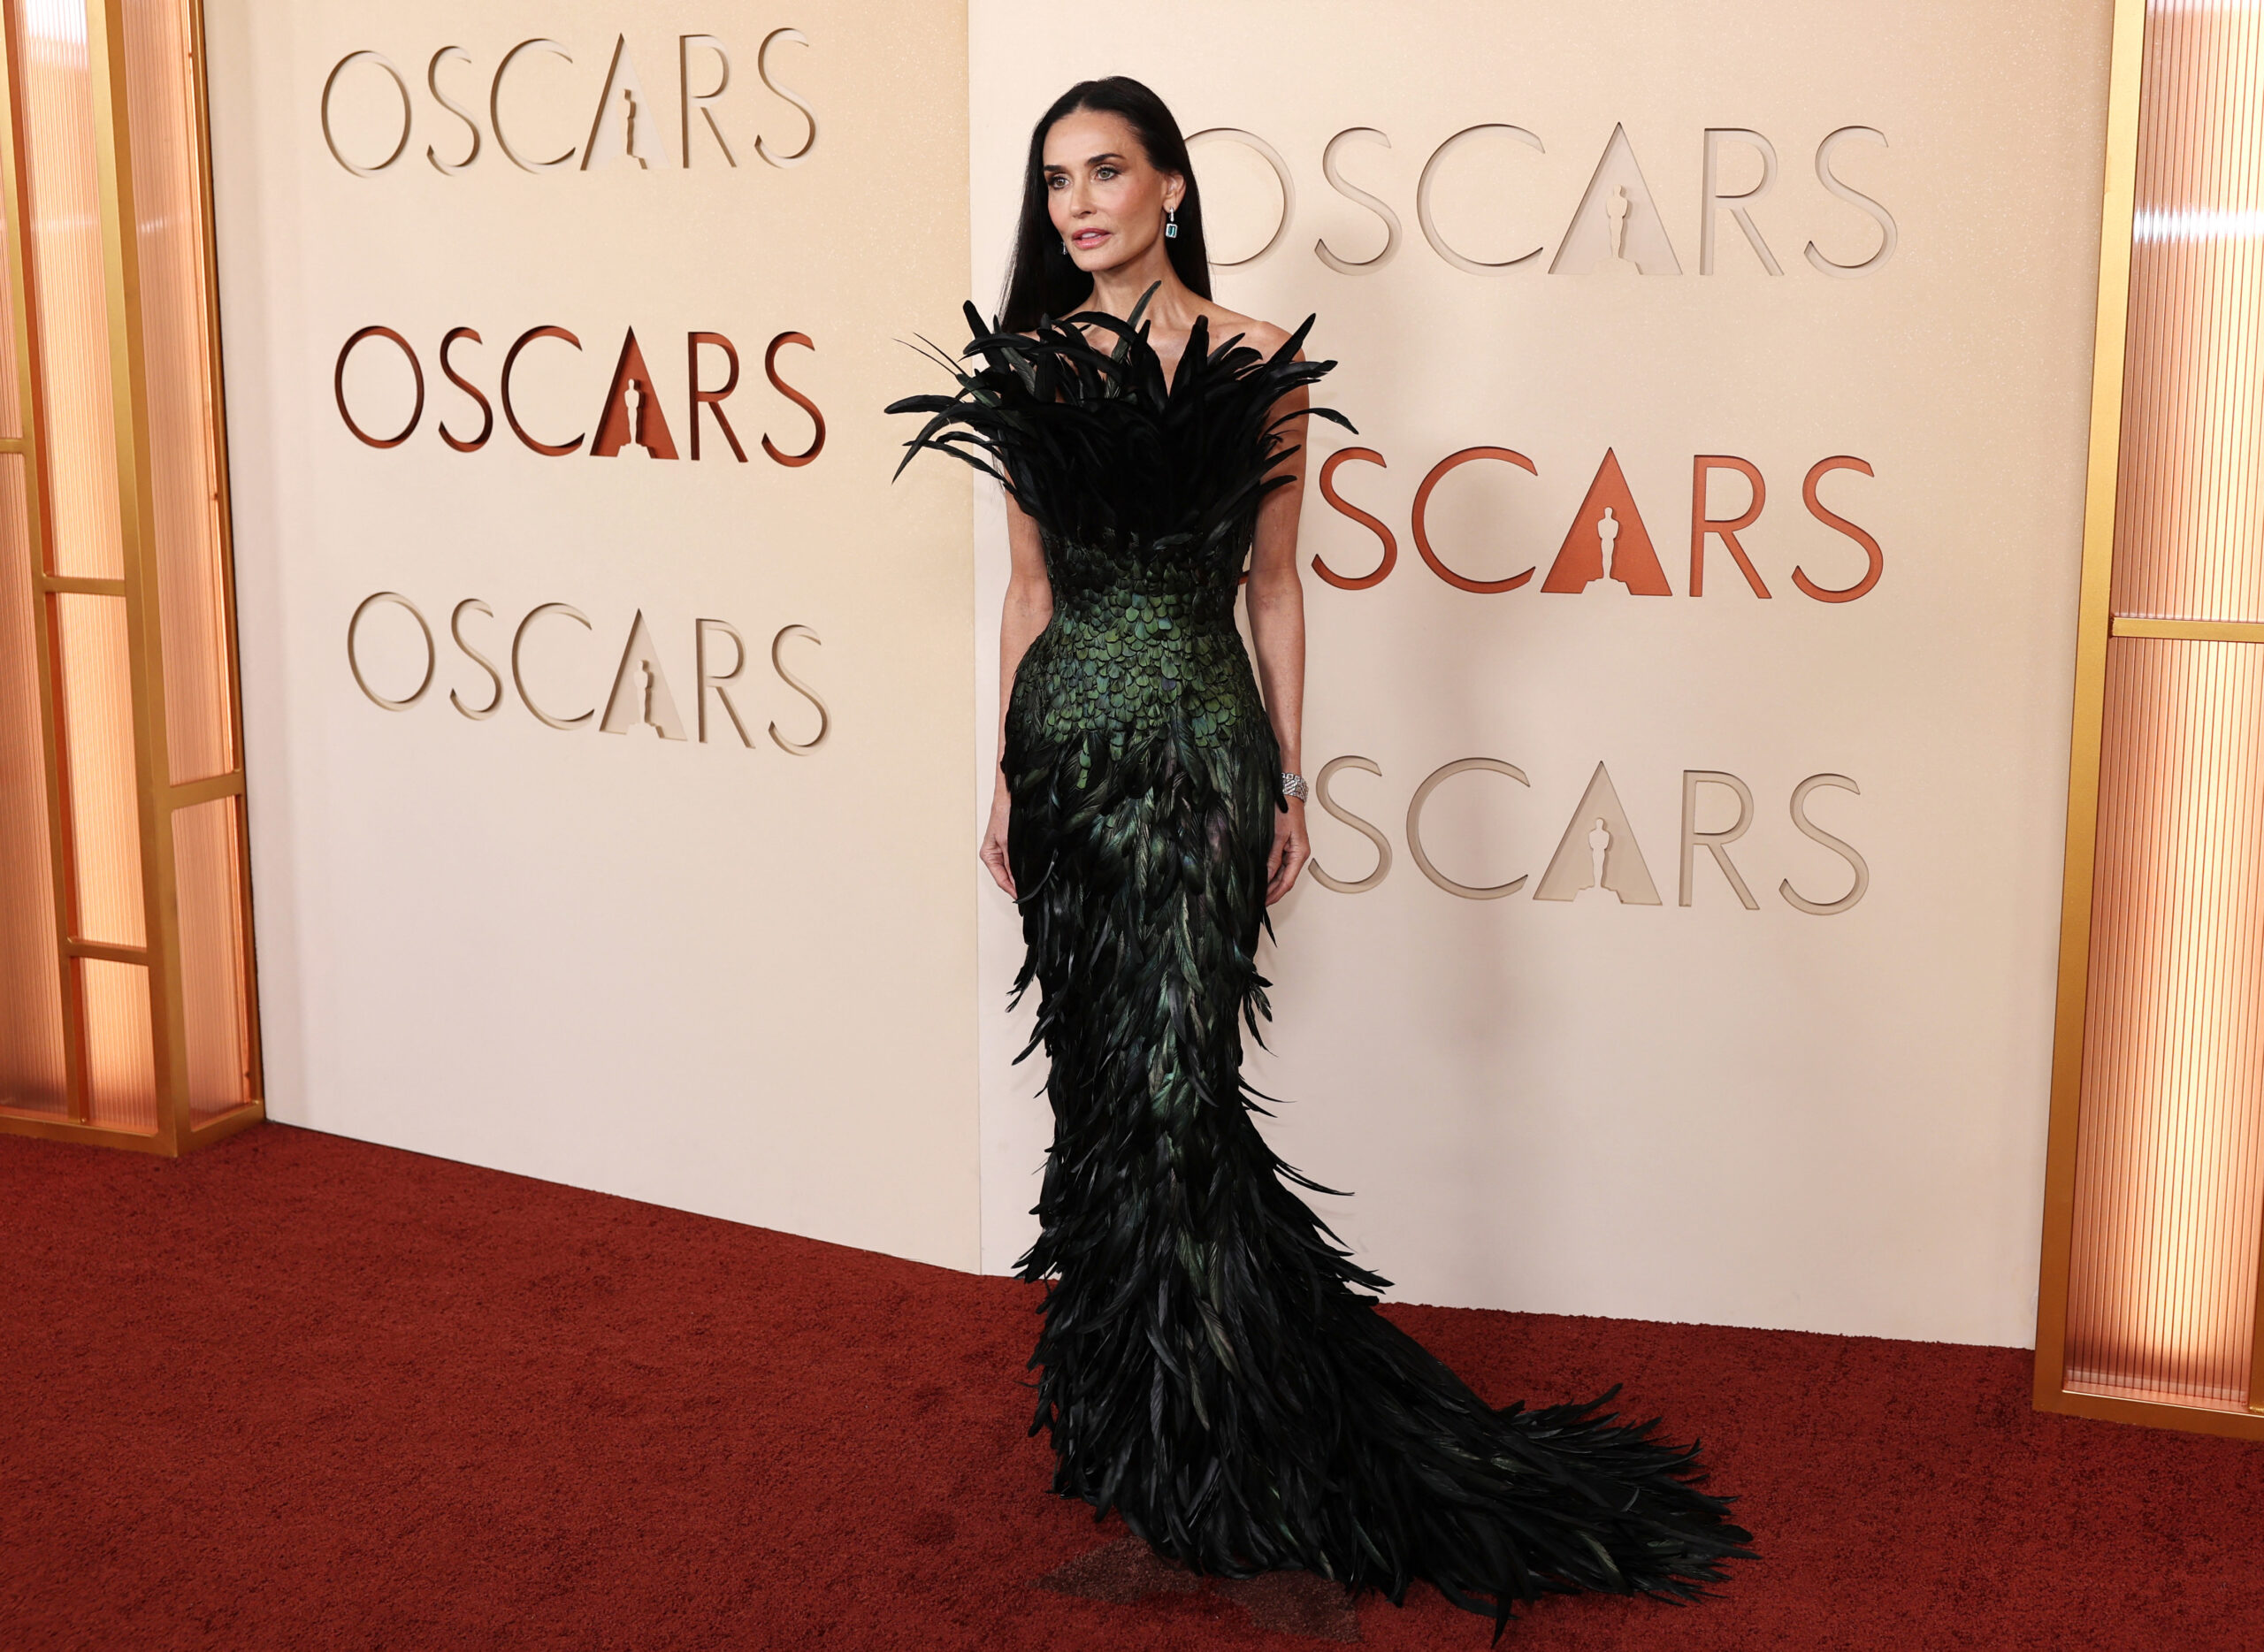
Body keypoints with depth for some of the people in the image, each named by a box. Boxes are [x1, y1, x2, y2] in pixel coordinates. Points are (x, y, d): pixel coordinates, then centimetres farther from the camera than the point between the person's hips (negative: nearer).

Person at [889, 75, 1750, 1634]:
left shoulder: (1257, 364, -1)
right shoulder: (1029, 366, 8)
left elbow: (1274, 584, 2)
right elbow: (1030, 583, 12)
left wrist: (1290, 781, 0)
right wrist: (1007, 772, 10)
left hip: (1197, 739, -3)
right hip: (1066, 735, 3)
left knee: (1172, 1080, -4)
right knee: (1096, 1069, 9)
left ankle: (1211, 1445, 10)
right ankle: (1114, 1388, 25)